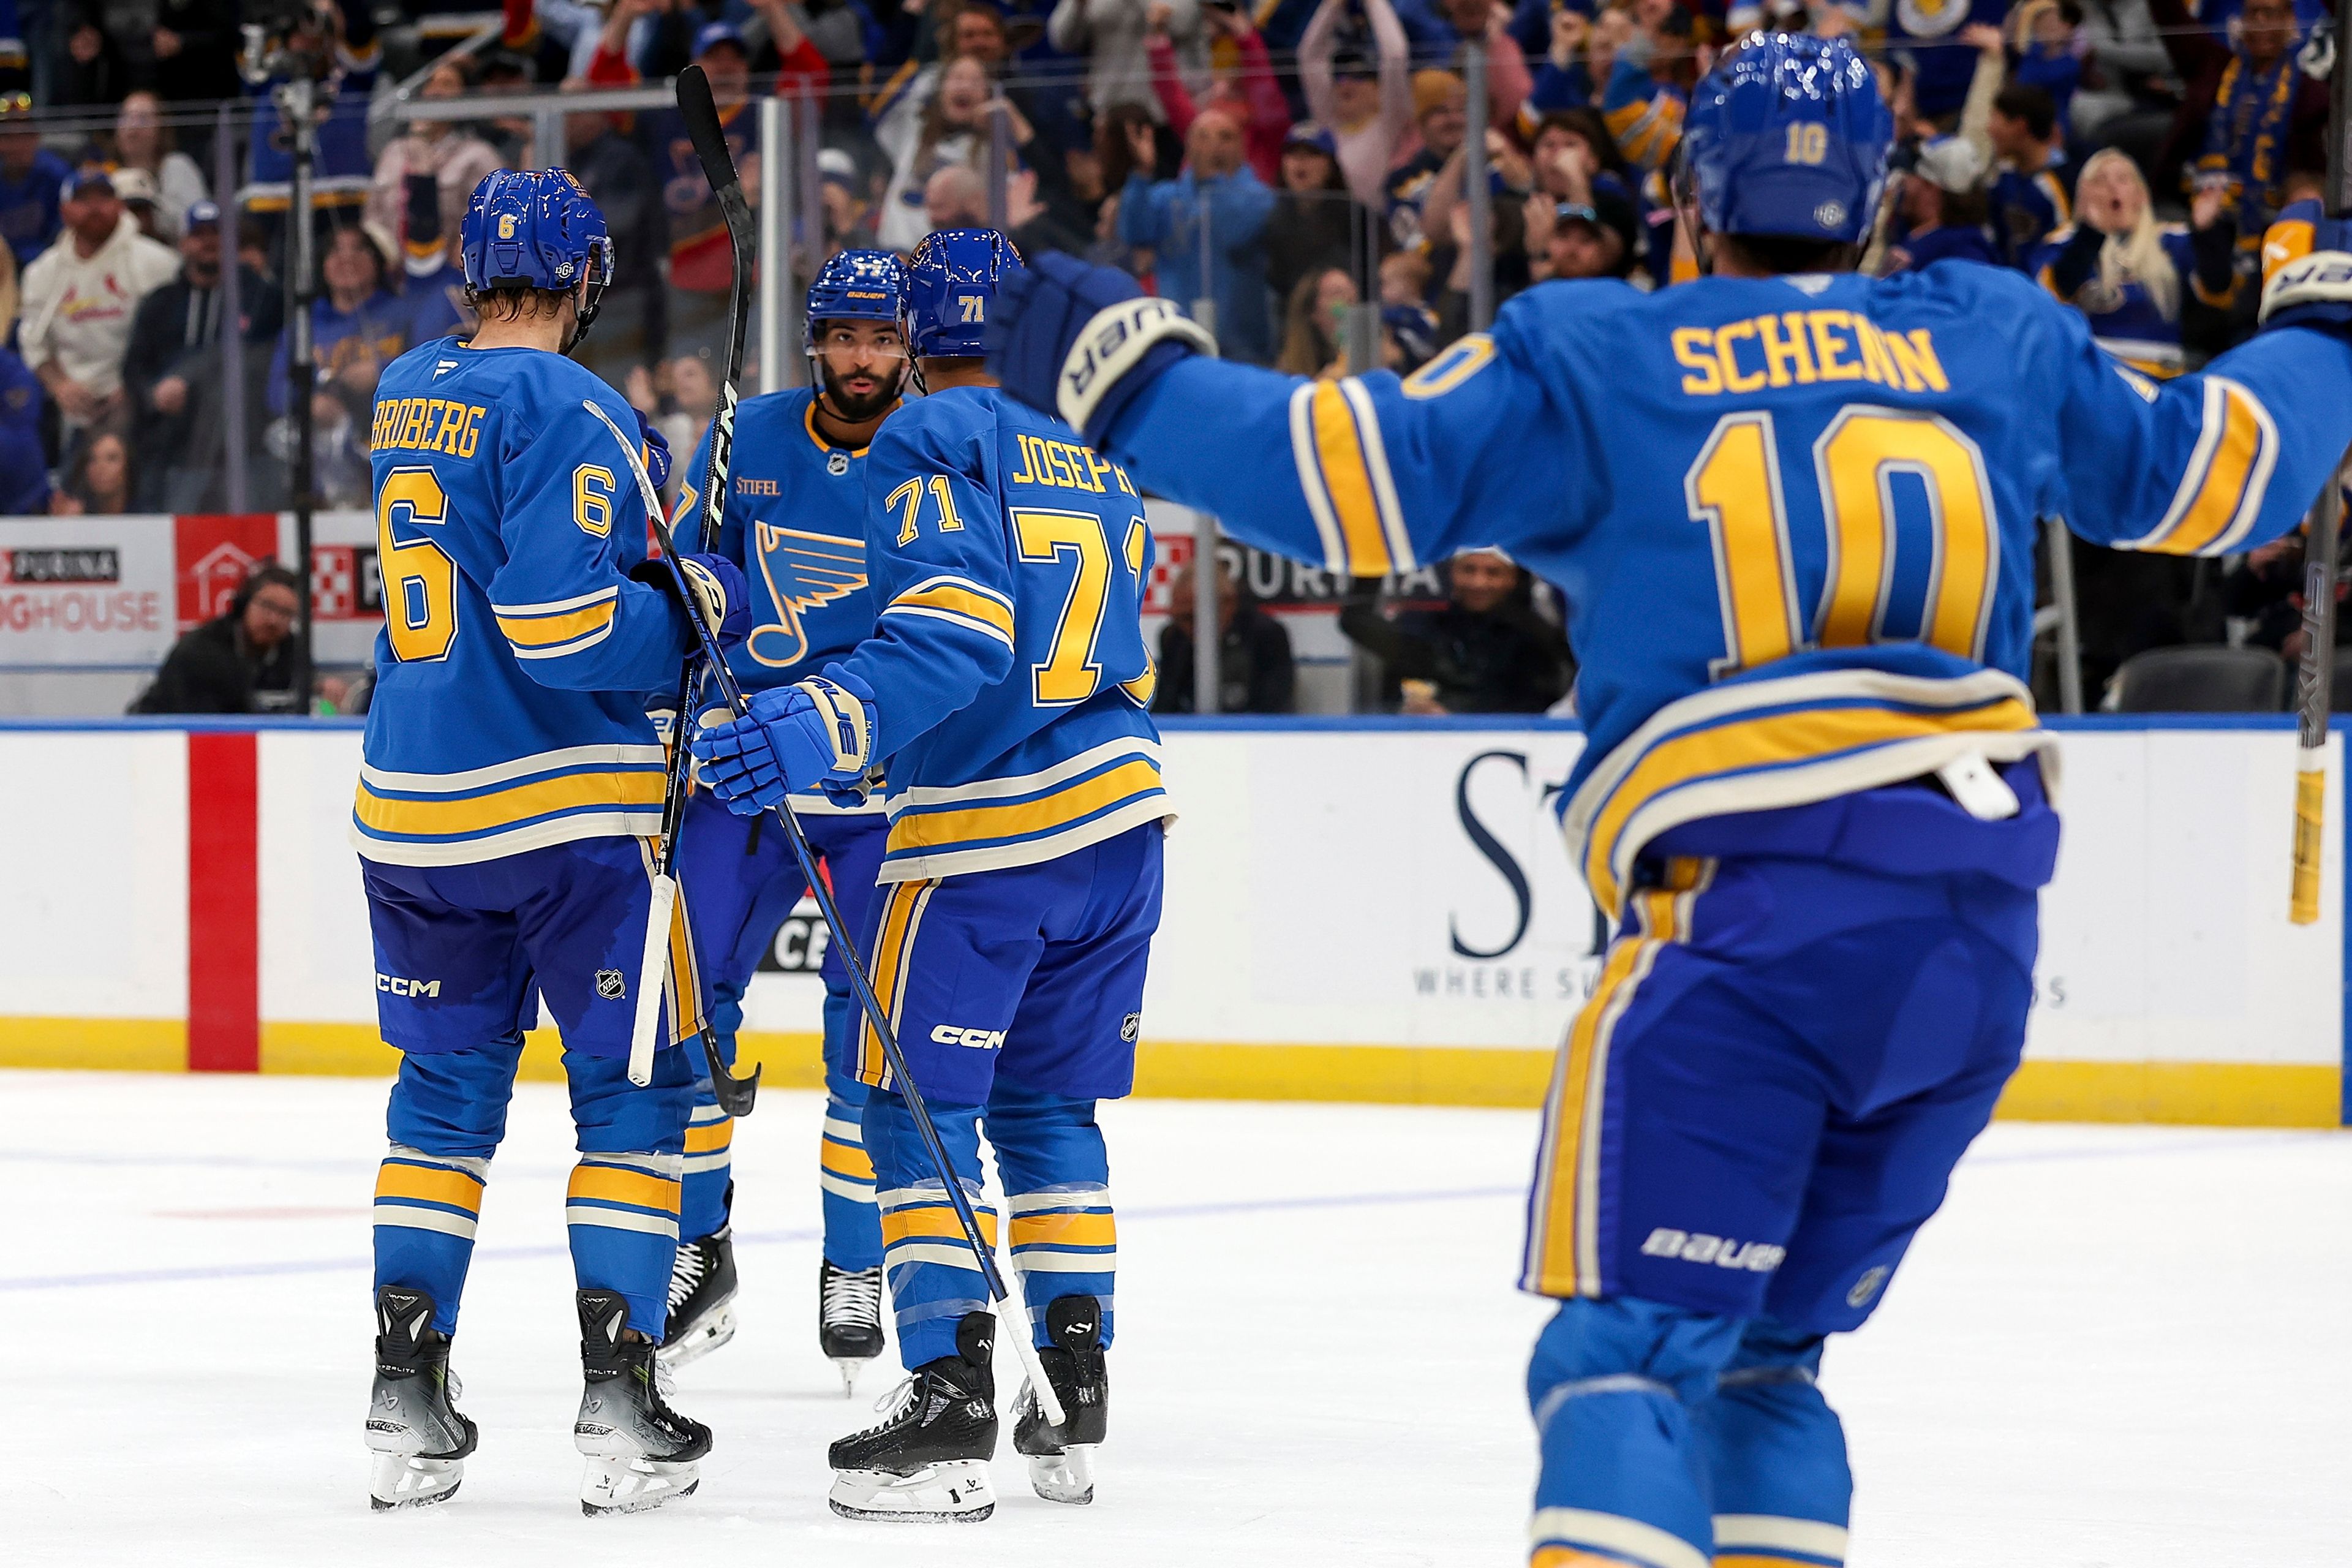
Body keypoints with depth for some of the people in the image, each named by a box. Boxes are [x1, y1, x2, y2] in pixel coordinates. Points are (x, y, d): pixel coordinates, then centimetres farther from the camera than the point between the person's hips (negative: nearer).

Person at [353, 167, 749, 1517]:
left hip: (413, 809, 7)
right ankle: (619, 1397, -1)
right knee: (634, 1088, 4)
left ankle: (406, 1403, 11)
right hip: (566, 807, -7)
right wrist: (696, 609, -6)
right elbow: (563, 629, -21)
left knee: (446, 1091, 15)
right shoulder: (570, 410, -14)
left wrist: (650, 530, 16)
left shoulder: (406, 394, 10)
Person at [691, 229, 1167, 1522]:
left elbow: (956, 628, -21)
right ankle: (1075, 1408, 12)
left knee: (917, 1106, -2)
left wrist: (824, 727, -30)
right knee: (1046, 1105, 16)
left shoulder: (930, 441, -7)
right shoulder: (1096, 465, 18)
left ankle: (950, 1411, -10)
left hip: (984, 834, -7)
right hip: (1118, 817, 7)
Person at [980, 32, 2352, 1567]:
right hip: (1983, 932, 5)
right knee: (1764, 1359, 19)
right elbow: (2207, 471, 26)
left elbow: (1360, 480, -2)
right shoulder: (2002, 340, 17)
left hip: (1756, 909, -5)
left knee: (1627, 1352, -5)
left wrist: (1134, 379, 12)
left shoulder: (1593, 360, 5)